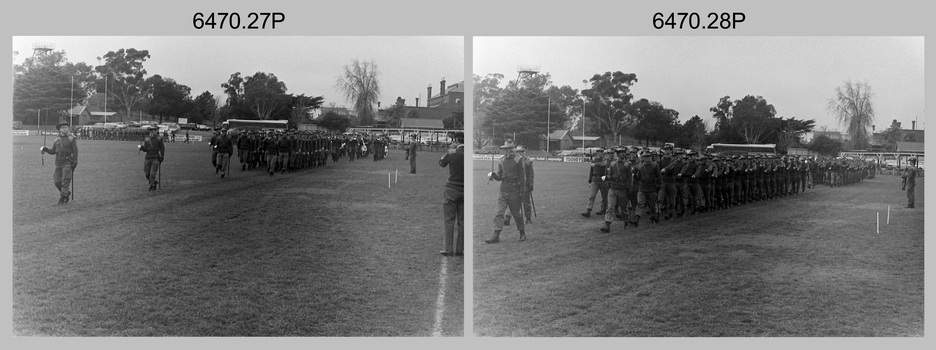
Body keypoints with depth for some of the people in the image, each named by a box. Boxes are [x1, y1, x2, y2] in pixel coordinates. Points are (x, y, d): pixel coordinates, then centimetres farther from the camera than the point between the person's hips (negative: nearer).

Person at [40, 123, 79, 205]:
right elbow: (53, 151, 15)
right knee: (57, 181, 4)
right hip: (58, 162, 5)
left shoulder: (71, 138, -2)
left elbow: (75, 151, -4)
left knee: (65, 180, -9)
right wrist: (45, 149, -3)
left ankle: (63, 197, -2)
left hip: (67, 162, -5)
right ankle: (67, 193, 23)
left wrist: (75, 162, -10)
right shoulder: (56, 139, 11)